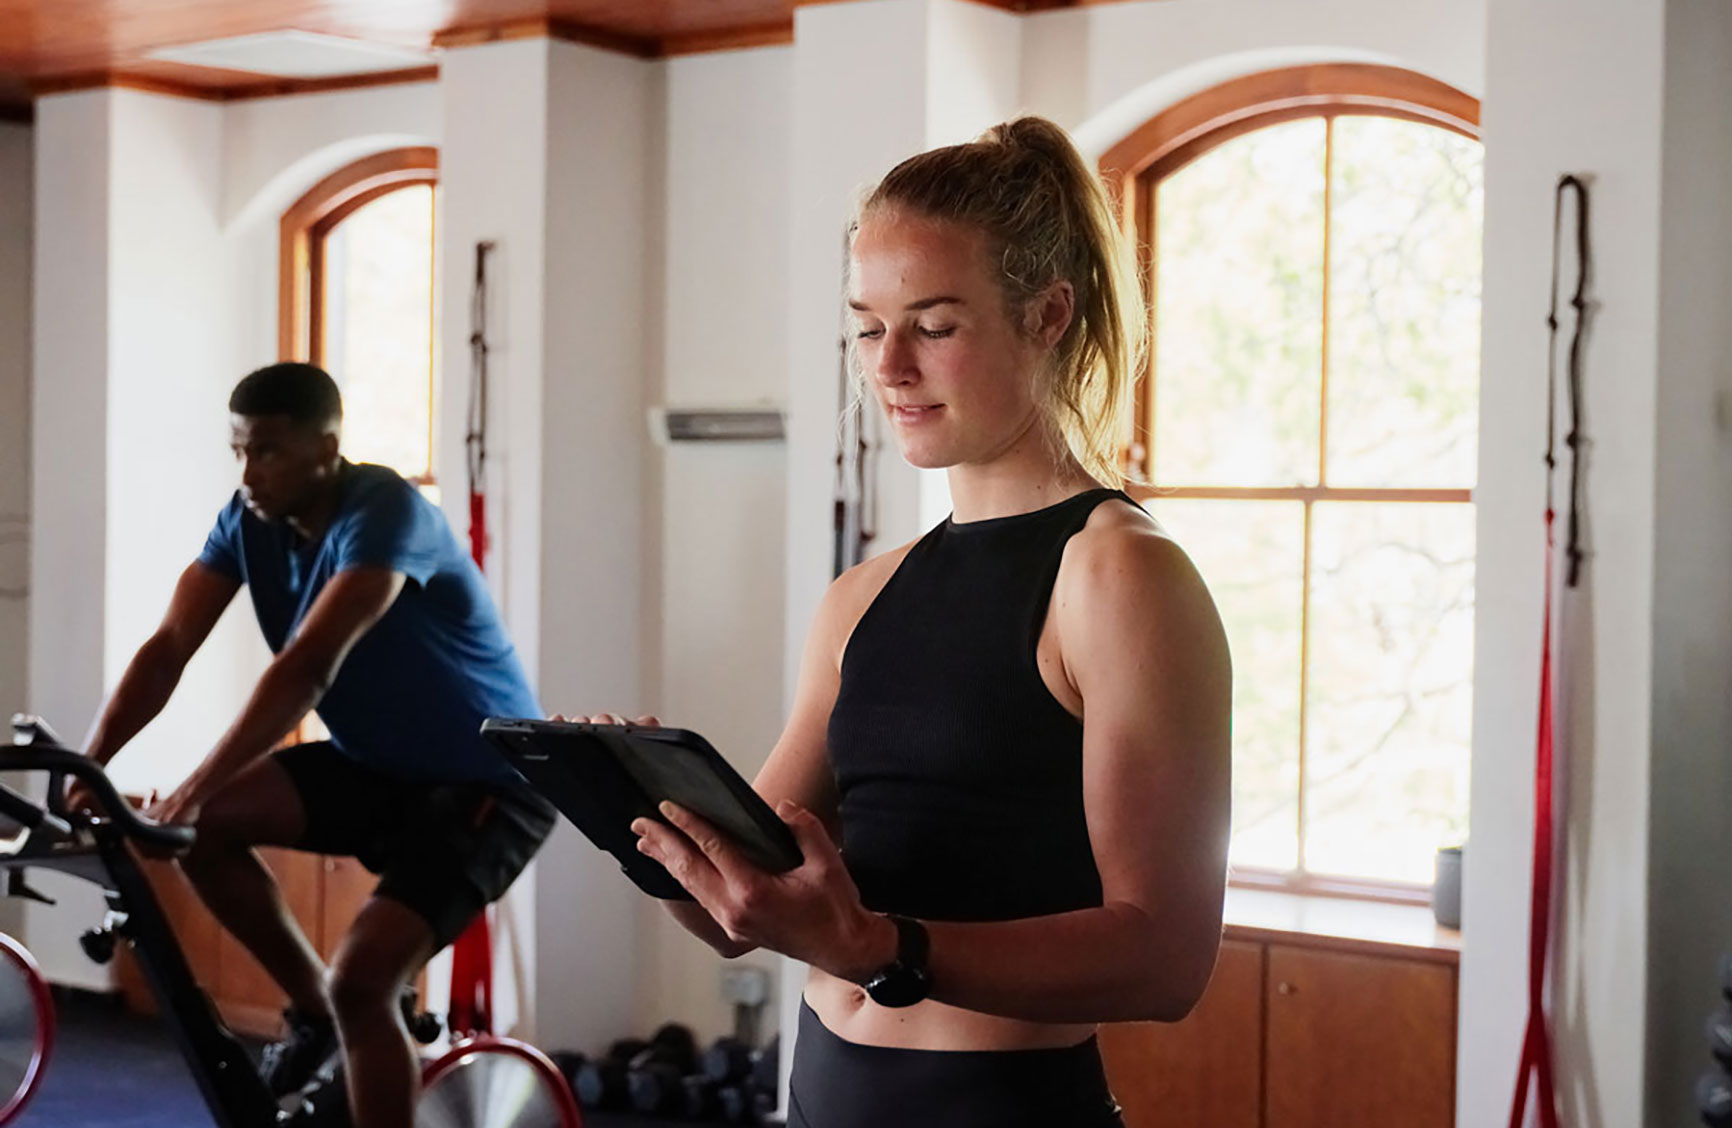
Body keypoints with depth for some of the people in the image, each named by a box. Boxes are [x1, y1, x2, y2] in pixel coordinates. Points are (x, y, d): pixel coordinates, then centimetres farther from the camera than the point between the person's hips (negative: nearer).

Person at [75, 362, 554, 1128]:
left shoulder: (384, 512, -25)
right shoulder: (249, 519, -4)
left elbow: (310, 666, -36)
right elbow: (168, 648, -11)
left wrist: (197, 786, -43)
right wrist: (86, 766, -24)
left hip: (487, 783, -7)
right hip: (375, 764, 7)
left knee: (360, 980, -21)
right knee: (201, 825, -12)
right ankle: (311, 1010, 8)